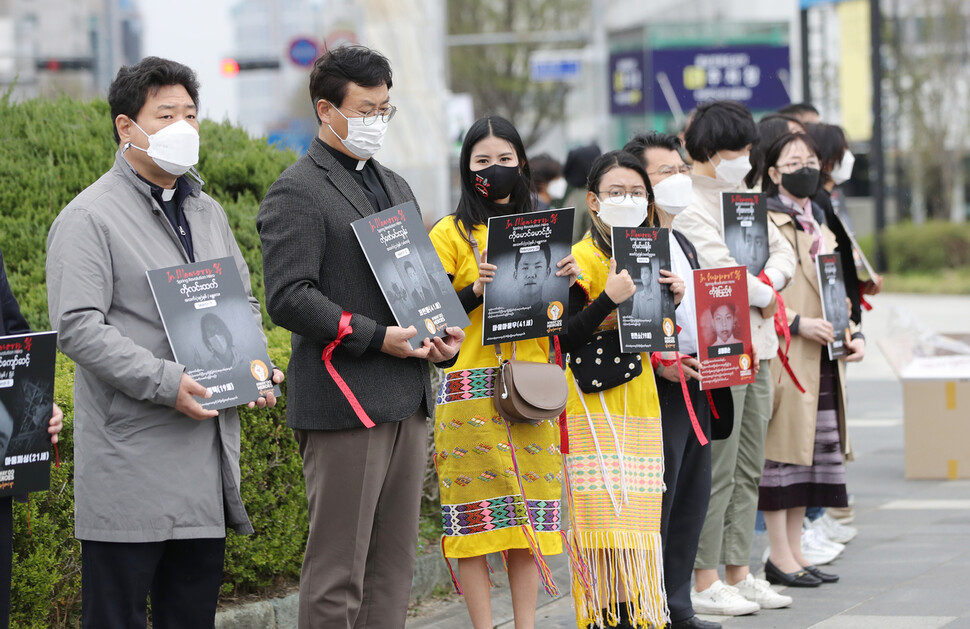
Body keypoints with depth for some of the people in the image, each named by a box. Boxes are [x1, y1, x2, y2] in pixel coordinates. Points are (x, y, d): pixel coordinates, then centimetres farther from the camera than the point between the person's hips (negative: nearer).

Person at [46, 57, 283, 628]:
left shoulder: (208, 212, 17)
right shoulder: (89, 217, -7)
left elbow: (244, 303, 27)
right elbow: (78, 327, -16)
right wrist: (165, 382, -23)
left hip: (209, 455, 7)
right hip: (130, 462, -7)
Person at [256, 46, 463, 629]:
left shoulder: (395, 186, 20)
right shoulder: (297, 193, -7)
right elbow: (289, 298, -16)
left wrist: (442, 331, 6)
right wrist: (377, 337, -19)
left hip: (408, 402, 8)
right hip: (345, 405, -8)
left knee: (394, 566, 10)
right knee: (337, 574, -7)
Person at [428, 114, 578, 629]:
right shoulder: (451, 233, 3)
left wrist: (569, 281, -3)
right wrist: (476, 291, -18)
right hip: (472, 389, -4)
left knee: (528, 515, 3)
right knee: (476, 519, -5)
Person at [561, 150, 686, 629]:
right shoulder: (582, 258, -7)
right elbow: (562, 340, -15)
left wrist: (672, 300, 4)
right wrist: (609, 299, -25)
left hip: (642, 406, 7)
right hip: (596, 406, -7)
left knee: (638, 514, 6)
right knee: (608, 514, -10)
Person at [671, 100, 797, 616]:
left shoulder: (745, 197, 18)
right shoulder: (688, 203, -10)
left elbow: (783, 252, 15)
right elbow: (717, 265, -20)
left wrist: (769, 281, -5)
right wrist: (763, 295, -7)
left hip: (756, 347, 9)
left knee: (748, 469, 12)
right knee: (716, 471, -8)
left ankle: (738, 573, 18)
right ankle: (704, 584, -5)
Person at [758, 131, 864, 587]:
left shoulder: (821, 229, 21)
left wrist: (853, 335, 9)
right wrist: (797, 323, -21)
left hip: (822, 359, 8)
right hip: (783, 357, -8)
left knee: (810, 450, 9)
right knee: (782, 448, -6)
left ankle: (793, 549, 15)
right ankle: (779, 555, -3)